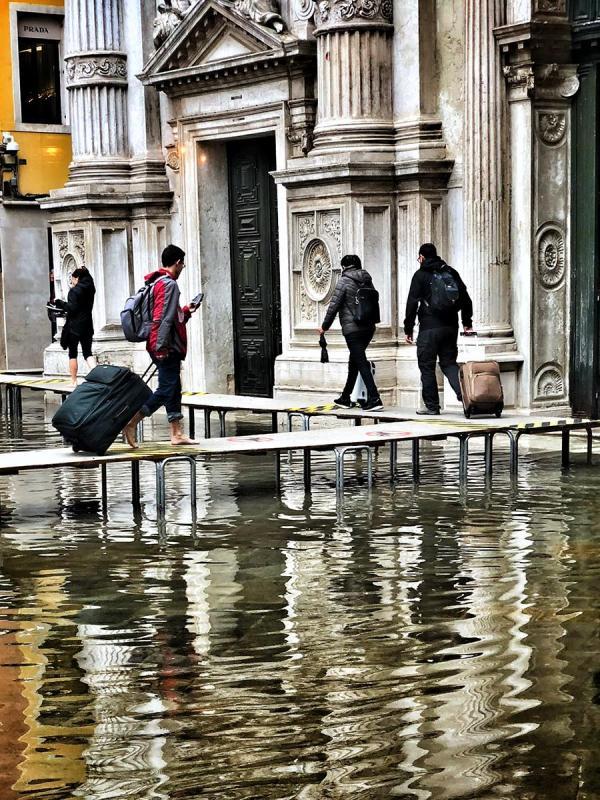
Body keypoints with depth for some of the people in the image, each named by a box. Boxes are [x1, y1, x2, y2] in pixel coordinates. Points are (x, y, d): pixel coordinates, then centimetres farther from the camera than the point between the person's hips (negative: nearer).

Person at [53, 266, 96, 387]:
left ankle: (74, 381, 8)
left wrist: (59, 302, -7)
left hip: (74, 327, -6)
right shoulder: (90, 289, 6)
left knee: (72, 354, 5)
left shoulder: (74, 291, -14)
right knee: (87, 352, 7)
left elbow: (71, 308, -19)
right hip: (87, 325, 6)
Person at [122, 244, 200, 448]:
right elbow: (164, 319, -20)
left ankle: (177, 433, 15)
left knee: (174, 389, 12)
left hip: (164, 348, 10)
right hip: (166, 347, -10)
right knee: (166, 390, -9)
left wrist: (185, 311, 28)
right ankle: (131, 423, -11)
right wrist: (161, 346, -24)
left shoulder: (155, 283, 17)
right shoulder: (169, 284, -13)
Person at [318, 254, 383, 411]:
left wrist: (325, 326, 2)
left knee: (361, 363, -8)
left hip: (352, 329, -7)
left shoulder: (344, 281, -9)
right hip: (369, 328, 7)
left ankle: (374, 399, -16)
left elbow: (334, 306, -9)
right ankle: (345, 398, 28)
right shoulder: (367, 280, 10)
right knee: (354, 362, 19)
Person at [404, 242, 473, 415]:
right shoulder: (451, 272, 12)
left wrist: (408, 329, -2)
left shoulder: (420, 275, -3)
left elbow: (412, 303, -7)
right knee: (449, 363, 11)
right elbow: (465, 299, 13)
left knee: (427, 366, 4)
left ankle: (432, 405, 4)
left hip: (429, 328, -5)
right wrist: (467, 323, 19)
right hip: (450, 327, 5)